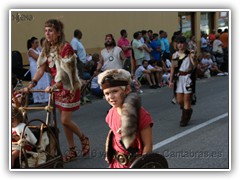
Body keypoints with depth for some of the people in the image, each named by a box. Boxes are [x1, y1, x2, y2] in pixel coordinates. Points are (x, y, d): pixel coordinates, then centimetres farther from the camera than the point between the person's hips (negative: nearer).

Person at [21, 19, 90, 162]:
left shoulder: (66, 47, -19)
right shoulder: (47, 48, 3)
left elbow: (64, 71, -26)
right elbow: (41, 68, -2)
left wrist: (54, 86, -37)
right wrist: (31, 85, -12)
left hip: (68, 87, -7)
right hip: (56, 86, 7)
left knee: (65, 120, -7)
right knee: (64, 120, 9)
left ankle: (84, 139, 19)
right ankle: (72, 151, 20)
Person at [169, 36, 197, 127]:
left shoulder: (189, 54, -6)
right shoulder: (174, 55, 6)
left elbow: (195, 66, -17)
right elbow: (173, 68, 10)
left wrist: (193, 58, -33)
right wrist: (171, 80, 8)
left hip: (188, 78, -4)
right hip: (178, 78, 4)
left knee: (187, 99, -2)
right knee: (179, 100, 6)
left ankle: (185, 118, 11)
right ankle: (187, 110, 37)